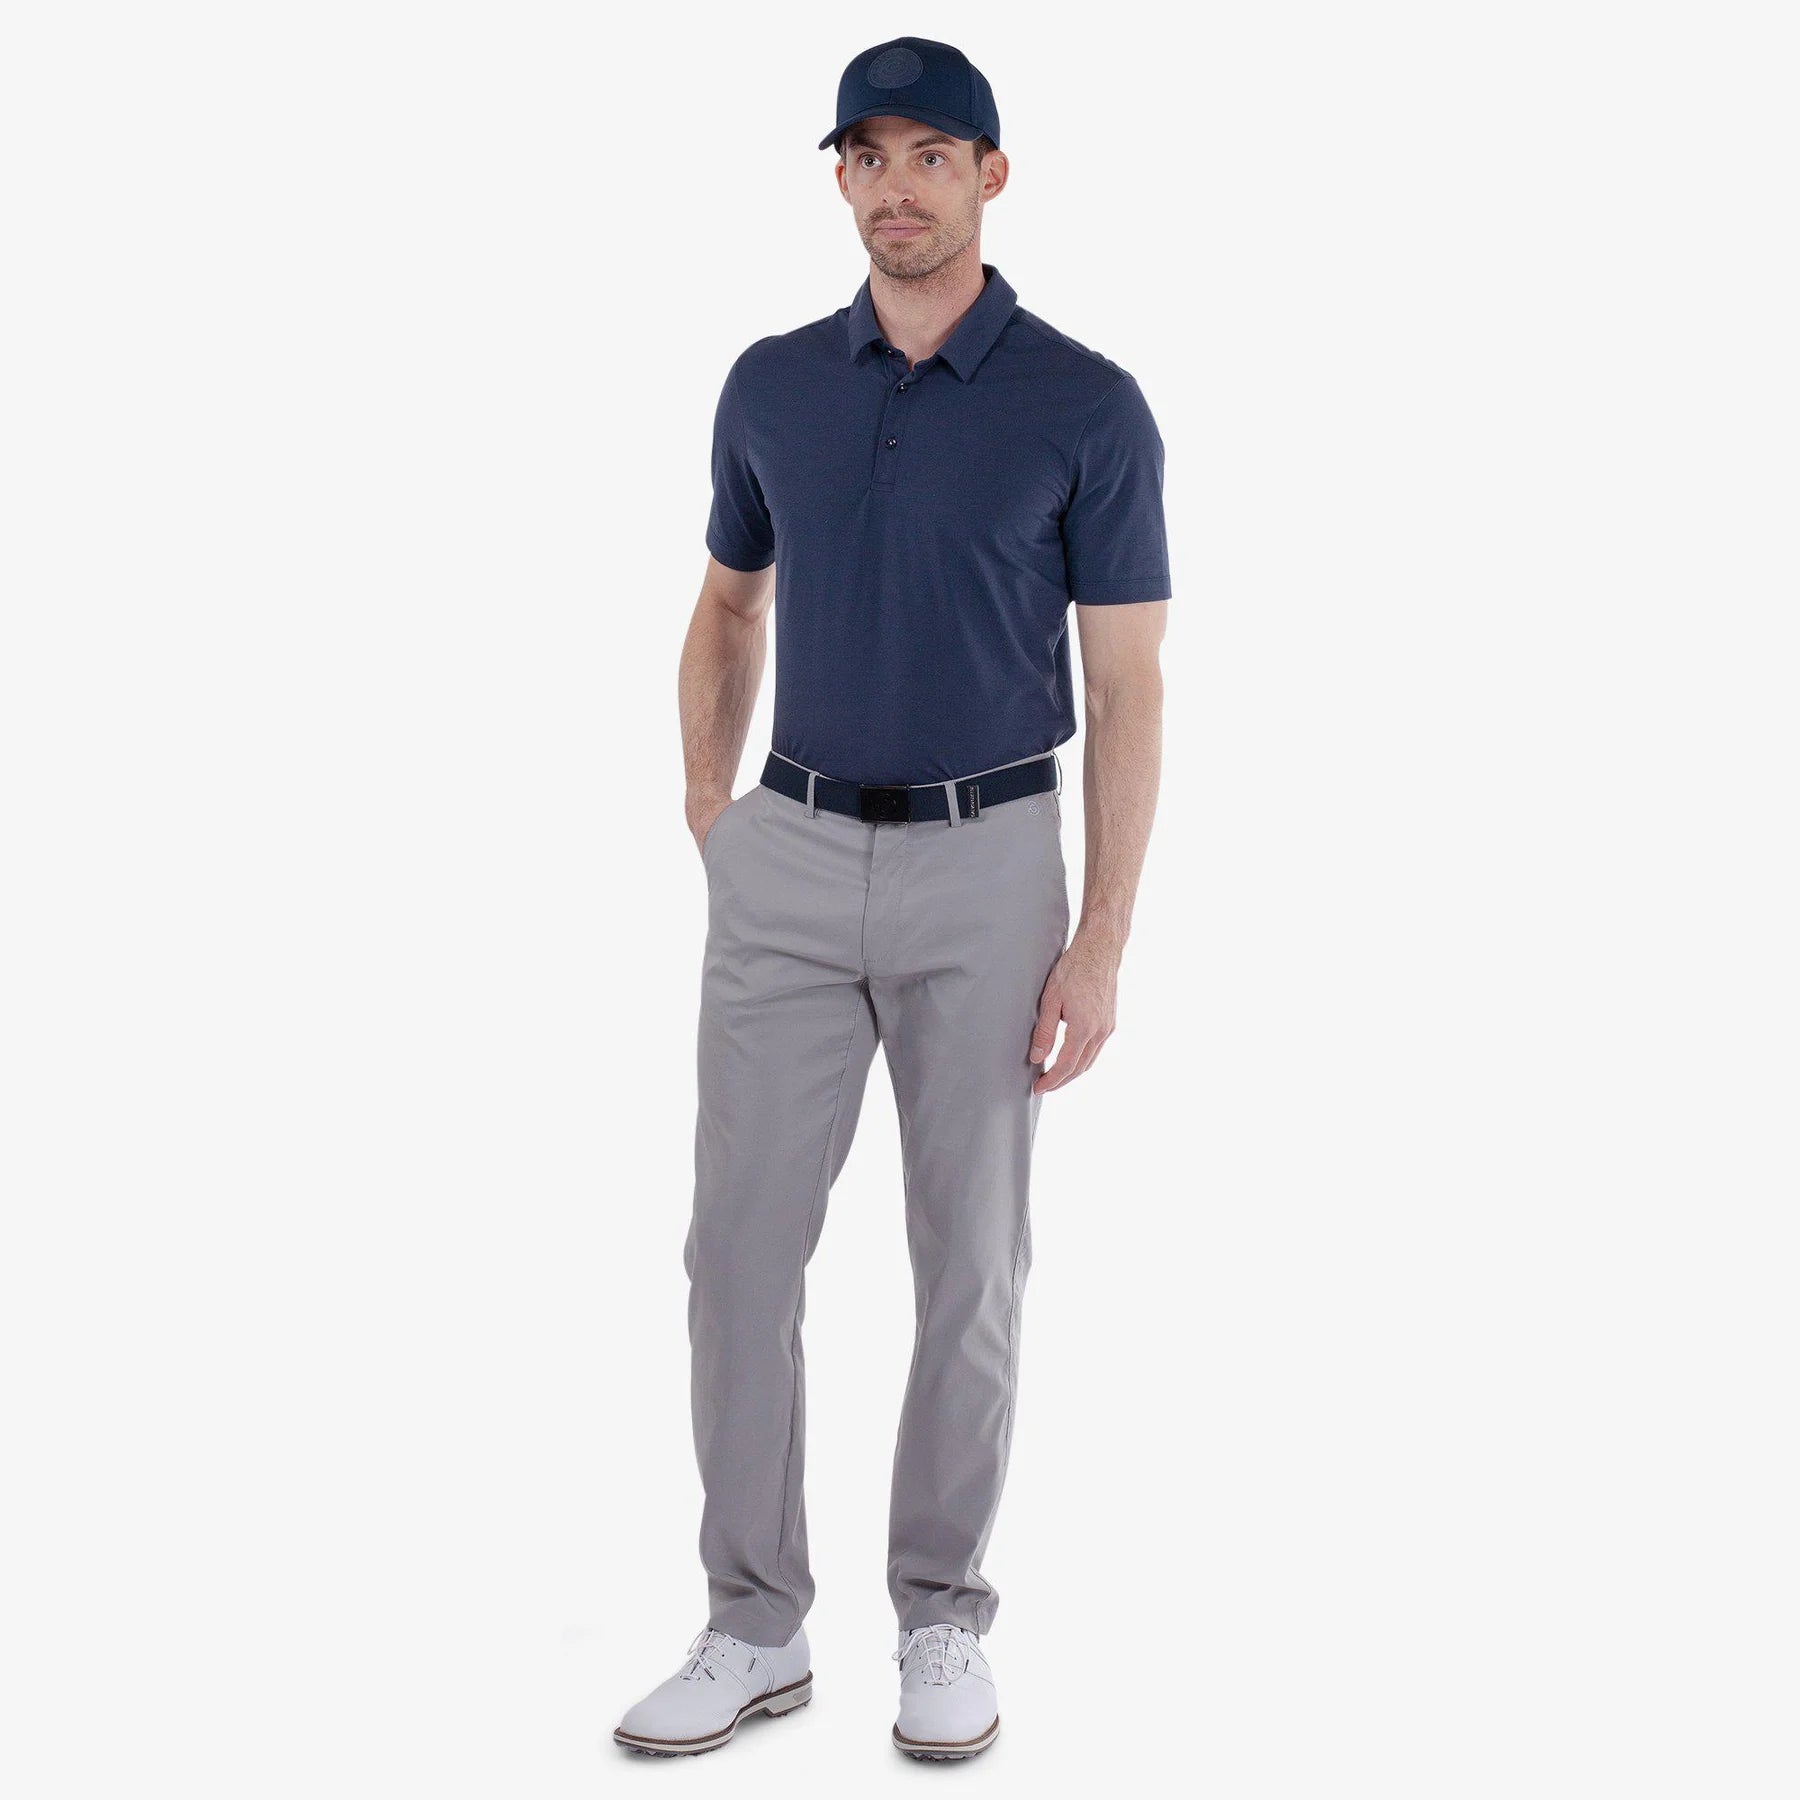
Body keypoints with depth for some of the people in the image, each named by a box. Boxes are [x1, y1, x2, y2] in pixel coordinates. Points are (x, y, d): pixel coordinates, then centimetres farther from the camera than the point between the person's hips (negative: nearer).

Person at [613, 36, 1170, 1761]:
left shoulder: (1086, 406, -7)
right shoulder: (771, 385, 5)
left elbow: (1125, 687, -7)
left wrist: (1103, 941, -12)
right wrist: (709, 812, 7)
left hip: (984, 868, -3)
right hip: (789, 864, 3)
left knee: (969, 1266, 6)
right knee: (738, 1248, 2)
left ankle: (942, 1619, 21)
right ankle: (755, 1625, 15)